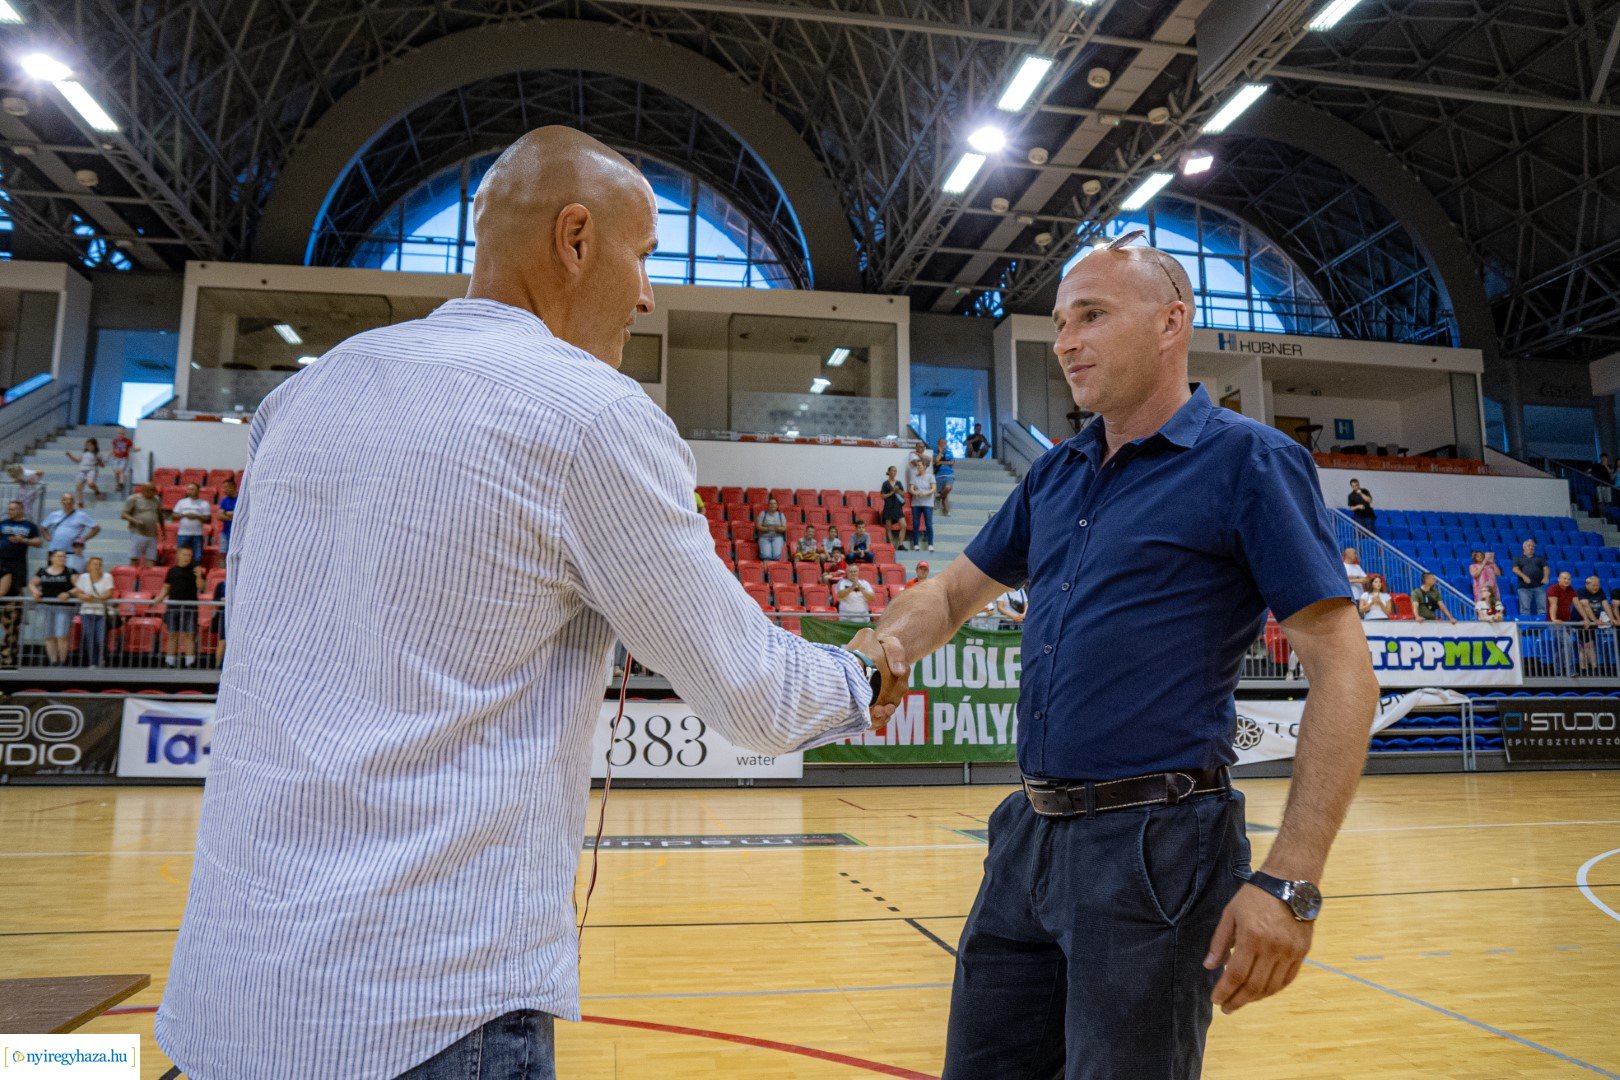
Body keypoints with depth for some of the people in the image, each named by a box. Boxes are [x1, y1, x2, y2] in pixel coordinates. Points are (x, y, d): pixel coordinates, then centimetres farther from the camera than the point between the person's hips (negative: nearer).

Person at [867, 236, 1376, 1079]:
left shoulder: (1250, 462, -8)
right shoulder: (1055, 475, 11)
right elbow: (954, 591, 20)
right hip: (1028, 836, 7)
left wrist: (1290, 883, -18)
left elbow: (1342, 671, -11)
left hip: (1156, 850, -6)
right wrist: (886, 647, -3)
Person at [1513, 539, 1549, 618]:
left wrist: (1545, 577, -11)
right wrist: (1523, 576, -18)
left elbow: (1545, 568, 9)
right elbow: (1515, 569, 0)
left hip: (1539, 586, 2)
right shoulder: (1518, 559, 15)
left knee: (1543, 607, -6)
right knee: (1525, 608, -6)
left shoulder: (1539, 558, 21)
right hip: (1524, 587, -2)